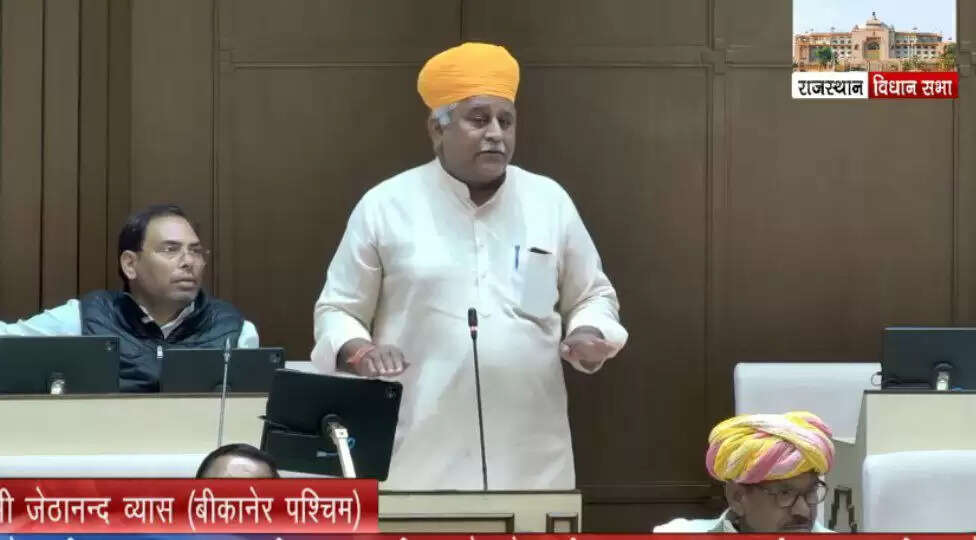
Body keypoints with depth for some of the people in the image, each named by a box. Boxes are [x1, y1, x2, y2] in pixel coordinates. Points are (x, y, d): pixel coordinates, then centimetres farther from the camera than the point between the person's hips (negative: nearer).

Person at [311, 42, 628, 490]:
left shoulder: (550, 201, 8)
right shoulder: (385, 206, 0)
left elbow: (593, 297, 17)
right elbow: (336, 311, 6)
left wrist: (587, 335, -4)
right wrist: (362, 351, -15)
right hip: (420, 458, -2)